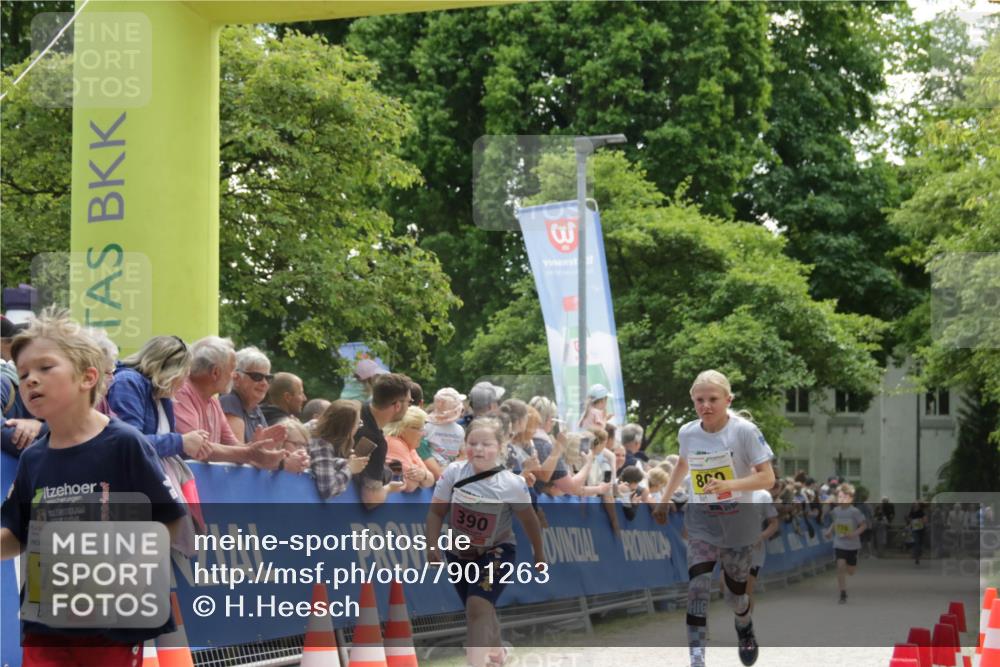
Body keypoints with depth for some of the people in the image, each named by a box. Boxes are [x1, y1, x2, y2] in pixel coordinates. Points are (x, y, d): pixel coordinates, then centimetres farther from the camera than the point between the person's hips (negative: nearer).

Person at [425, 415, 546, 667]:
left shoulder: (512, 484, -22)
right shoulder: (453, 473, -19)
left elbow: (529, 520, -6)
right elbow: (436, 512, -10)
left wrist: (538, 553, 6)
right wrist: (432, 546, -20)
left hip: (496, 552, -4)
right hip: (459, 552, 4)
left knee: (478, 607, -25)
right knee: (482, 612, 20)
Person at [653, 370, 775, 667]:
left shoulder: (745, 431, -17)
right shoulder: (687, 433, -3)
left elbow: (767, 477, -18)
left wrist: (728, 485, -32)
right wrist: (664, 501, 21)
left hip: (738, 527, -2)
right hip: (700, 525, 2)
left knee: (735, 594, 12)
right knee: (697, 589, -15)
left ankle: (745, 627, 47)